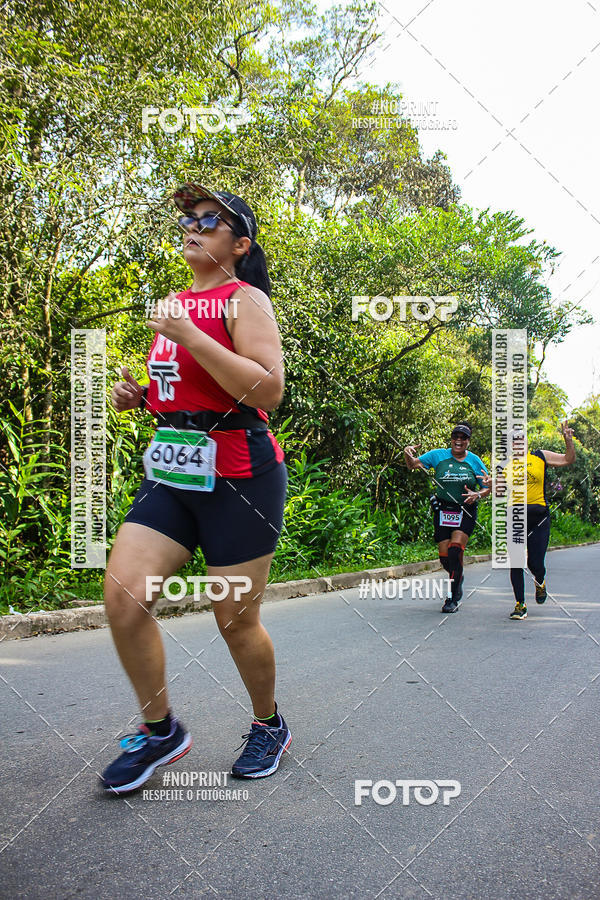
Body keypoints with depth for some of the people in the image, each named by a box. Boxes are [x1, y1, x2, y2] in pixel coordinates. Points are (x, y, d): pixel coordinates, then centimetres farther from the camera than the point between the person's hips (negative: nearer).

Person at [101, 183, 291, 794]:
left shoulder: (244, 300, -6)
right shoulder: (173, 304, 17)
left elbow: (268, 389, -20)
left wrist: (189, 335, -23)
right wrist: (137, 394, 9)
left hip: (239, 474, -7)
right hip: (172, 470, 7)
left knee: (235, 620, 2)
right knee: (122, 595, -6)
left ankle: (269, 726, 30)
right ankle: (160, 730, 15)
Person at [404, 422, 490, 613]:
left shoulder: (475, 461, 1)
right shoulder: (438, 455, 1)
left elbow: (488, 487, 8)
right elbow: (414, 464, -2)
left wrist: (477, 495, -13)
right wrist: (408, 454, -23)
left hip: (465, 513, -1)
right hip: (443, 511, 2)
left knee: (455, 551, -17)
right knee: (444, 558, 3)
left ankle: (453, 599, -8)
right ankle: (458, 578, 38)